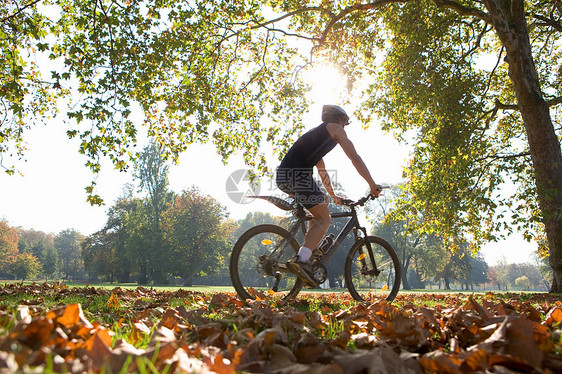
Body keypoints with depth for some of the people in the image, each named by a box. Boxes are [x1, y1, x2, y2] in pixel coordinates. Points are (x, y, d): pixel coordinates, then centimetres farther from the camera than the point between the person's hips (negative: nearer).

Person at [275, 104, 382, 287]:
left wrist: (333, 196, 49)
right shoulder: (335, 129, 13)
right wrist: (373, 185, 9)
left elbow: (322, 171, 43)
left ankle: (309, 252, 17)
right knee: (324, 219, -3)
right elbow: (355, 158, 6)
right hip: (297, 174, -9)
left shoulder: (315, 134, 37)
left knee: (321, 207, 27)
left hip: (282, 176, 9)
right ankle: (301, 259, -25)